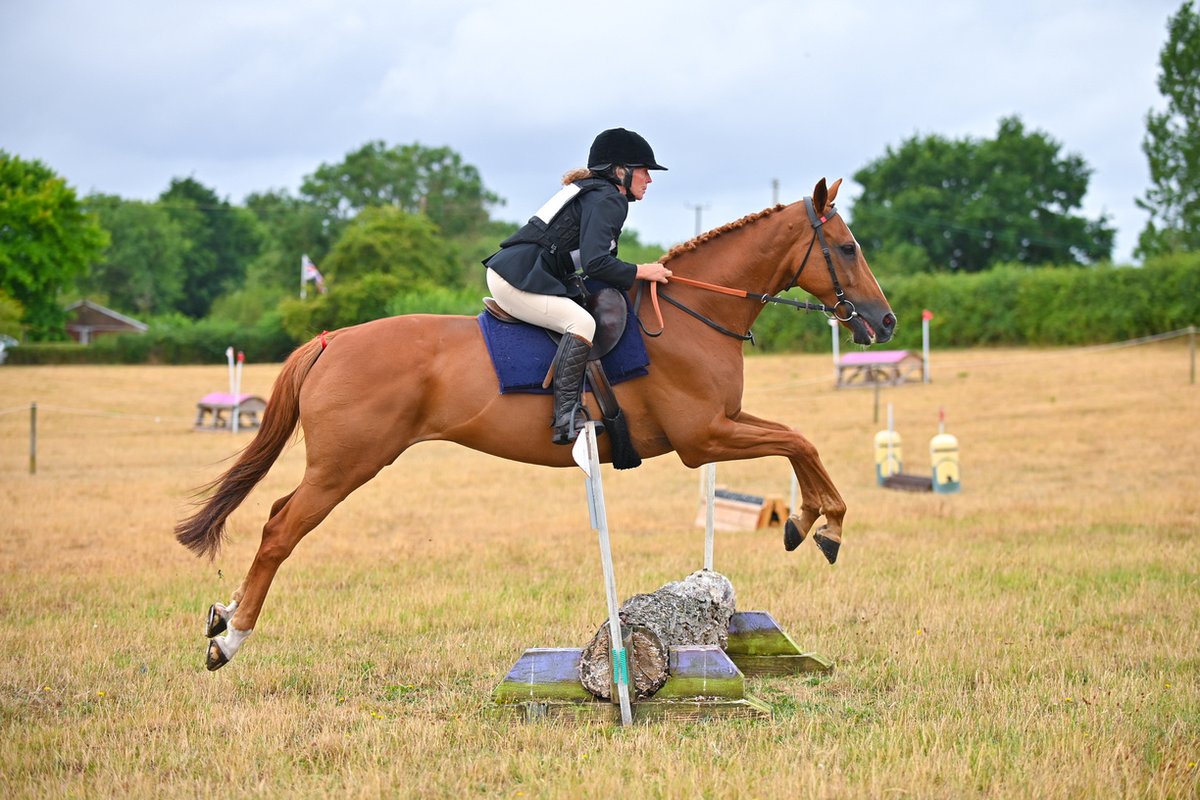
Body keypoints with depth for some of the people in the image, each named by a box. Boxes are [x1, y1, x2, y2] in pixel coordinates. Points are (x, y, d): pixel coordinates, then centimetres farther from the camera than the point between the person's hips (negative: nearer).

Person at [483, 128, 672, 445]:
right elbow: (595, 263, -21)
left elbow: (589, 259, 22)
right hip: (517, 279, -11)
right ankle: (566, 416, -29)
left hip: (509, 271, 11)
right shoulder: (608, 200, -9)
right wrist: (640, 272, -10)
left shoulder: (594, 193, 23)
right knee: (582, 322, -24)